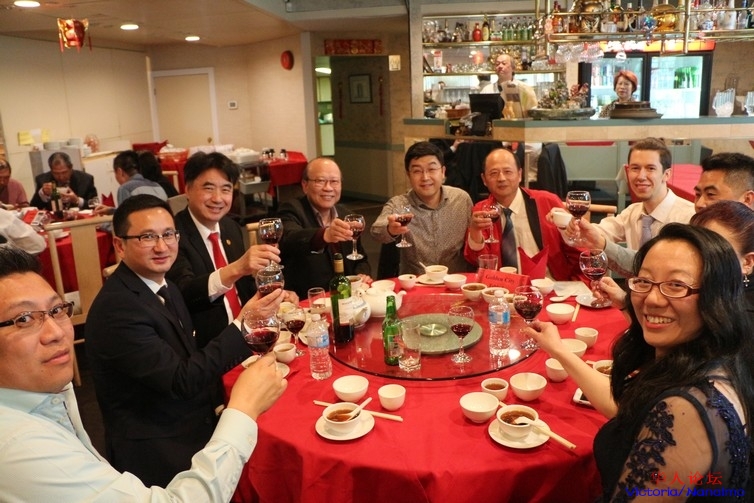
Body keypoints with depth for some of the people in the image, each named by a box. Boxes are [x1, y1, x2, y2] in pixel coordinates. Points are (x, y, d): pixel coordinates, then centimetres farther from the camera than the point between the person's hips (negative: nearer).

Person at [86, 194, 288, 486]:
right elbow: (181, 381, -23)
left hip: (194, 432, 8)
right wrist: (243, 325, -25)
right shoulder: (115, 308, -22)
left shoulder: (164, 287, 6)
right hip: (158, 456, -7)